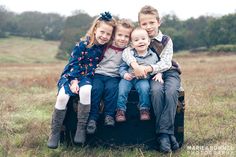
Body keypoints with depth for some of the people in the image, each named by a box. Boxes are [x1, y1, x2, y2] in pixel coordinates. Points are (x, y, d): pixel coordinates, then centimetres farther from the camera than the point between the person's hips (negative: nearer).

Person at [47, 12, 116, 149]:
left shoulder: (105, 48, 2)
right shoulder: (83, 44, -11)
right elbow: (74, 63, -11)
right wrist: (74, 81, -21)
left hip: (87, 77, 2)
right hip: (71, 75, -2)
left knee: (86, 91, -34)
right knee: (63, 97, -28)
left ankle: (81, 128, -20)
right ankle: (55, 132, -12)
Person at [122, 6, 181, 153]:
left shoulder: (166, 40, 3)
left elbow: (166, 63, -10)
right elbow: (126, 52, -13)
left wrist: (148, 68, -27)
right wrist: (135, 65, -33)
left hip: (170, 72, 0)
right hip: (153, 75, 0)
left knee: (171, 92, -33)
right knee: (156, 90, -33)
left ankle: (165, 132, -30)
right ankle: (165, 134, -29)